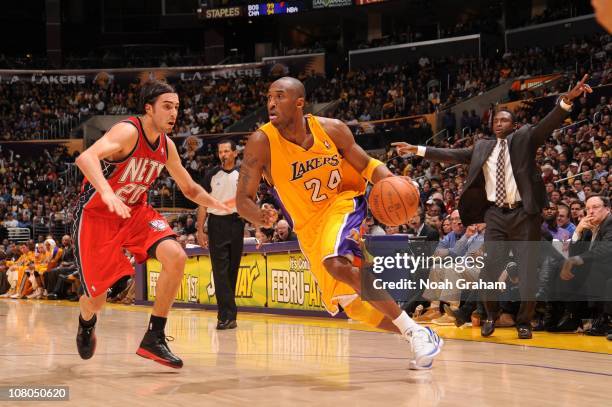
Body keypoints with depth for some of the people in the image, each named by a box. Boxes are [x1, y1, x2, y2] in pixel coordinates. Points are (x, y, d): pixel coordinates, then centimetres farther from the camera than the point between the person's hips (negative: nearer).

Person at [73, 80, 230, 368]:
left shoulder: (166, 146, -1)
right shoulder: (128, 131, -24)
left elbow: (190, 188, 14)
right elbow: (85, 158, -42)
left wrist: (219, 204, -4)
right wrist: (107, 193, -58)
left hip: (135, 212, 6)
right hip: (95, 215, -6)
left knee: (175, 257, -19)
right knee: (97, 298, 0)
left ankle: (154, 339, -9)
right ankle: (86, 323, 41)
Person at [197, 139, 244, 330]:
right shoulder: (212, 175, 3)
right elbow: (203, 204, 4)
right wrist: (200, 230, -3)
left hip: (237, 223, 2)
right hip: (217, 223, -2)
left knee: (232, 270, 7)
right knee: (220, 271, -9)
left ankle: (226, 314, 17)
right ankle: (228, 315, -12)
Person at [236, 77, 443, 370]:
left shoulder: (332, 129, -13)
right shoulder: (261, 143, -16)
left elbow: (366, 165, 1)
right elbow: (243, 199, -14)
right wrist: (260, 217, -38)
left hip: (343, 203, -3)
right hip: (308, 226, 3)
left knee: (336, 264, -34)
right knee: (353, 306, 5)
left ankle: (414, 331, -25)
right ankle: (422, 341, 26)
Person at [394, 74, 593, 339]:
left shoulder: (525, 138, 5)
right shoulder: (483, 146, 15)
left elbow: (548, 124, -9)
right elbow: (452, 155, 15)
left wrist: (567, 99, -27)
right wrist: (417, 150, 11)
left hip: (524, 213, -2)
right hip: (496, 215, 3)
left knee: (527, 270, 0)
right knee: (490, 268, 0)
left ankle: (524, 322, 13)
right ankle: (490, 315, 22)